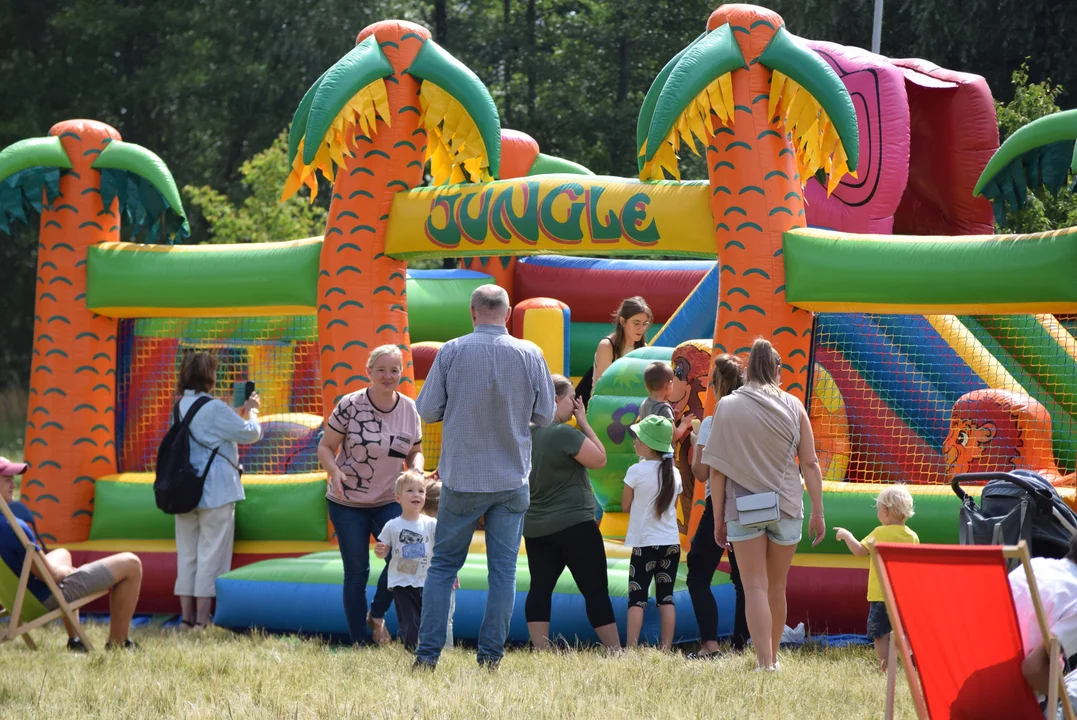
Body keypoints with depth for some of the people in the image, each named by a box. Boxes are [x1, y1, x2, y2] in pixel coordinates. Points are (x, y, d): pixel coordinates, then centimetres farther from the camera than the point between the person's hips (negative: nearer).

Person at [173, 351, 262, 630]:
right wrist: (251, 413, 13)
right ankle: (202, 618, -3)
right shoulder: (214, 408, -15)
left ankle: (186, 616, 11)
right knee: (211, 554, -2)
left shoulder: (181, 406, 9)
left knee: (187, 553, 11)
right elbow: (250, 433, -7)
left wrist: (240, 412, 22)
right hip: (215, 491, -7)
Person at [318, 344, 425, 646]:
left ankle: (377, 615, 9)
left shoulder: (410, 410, 0)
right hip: (348, 503, -2)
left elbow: (415, 452, 13)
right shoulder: (350, 406, -10)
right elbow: (325, 446, -4)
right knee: (356, 571, 3)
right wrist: (334, 471, -24)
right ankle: (358, 641, 15)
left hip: (389, 501, 2)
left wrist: (416, 469, -10)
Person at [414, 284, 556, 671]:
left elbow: (426, 410, -4)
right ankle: (491, 654, 3)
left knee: (443, 565, 9)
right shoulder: (530, 355, -4)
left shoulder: (451, 352, -8)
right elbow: (545, 416, 3)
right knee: (503, 569, 6)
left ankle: (428, 653, 4)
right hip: (512, 479, 1)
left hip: (461, 479, -1)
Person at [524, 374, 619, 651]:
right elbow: (600, 460, -10)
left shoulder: (527, 434, 7)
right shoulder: (565, 434, -17)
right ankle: (615, 652, -3)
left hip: (534, 527, 7)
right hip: (574, 525, -7)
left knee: (540, 588, 5)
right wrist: (584, 423, -5)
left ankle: (540, 652, -1)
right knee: (596, 590, -3)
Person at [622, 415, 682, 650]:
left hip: (645, 543, -5)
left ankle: (632, 649, -8)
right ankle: (666, 649, 6)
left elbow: (625, 505, -1)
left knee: (637, 598, -1)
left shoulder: (636, 471, -11)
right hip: (671, 543, 5)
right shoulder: (674, 473, 4)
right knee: (666, 598, 7)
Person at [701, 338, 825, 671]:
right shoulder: (792, 406, 0)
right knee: (777, 587, 16)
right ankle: (773, 657, 28)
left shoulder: (727, 407, -3)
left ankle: (764, 663, -14)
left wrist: (718, 518, 2)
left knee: (755, 587, -3)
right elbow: (809, 463, -1)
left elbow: (718, 469, -4)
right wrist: (818, 513, 5)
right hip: (786, 506, 2)